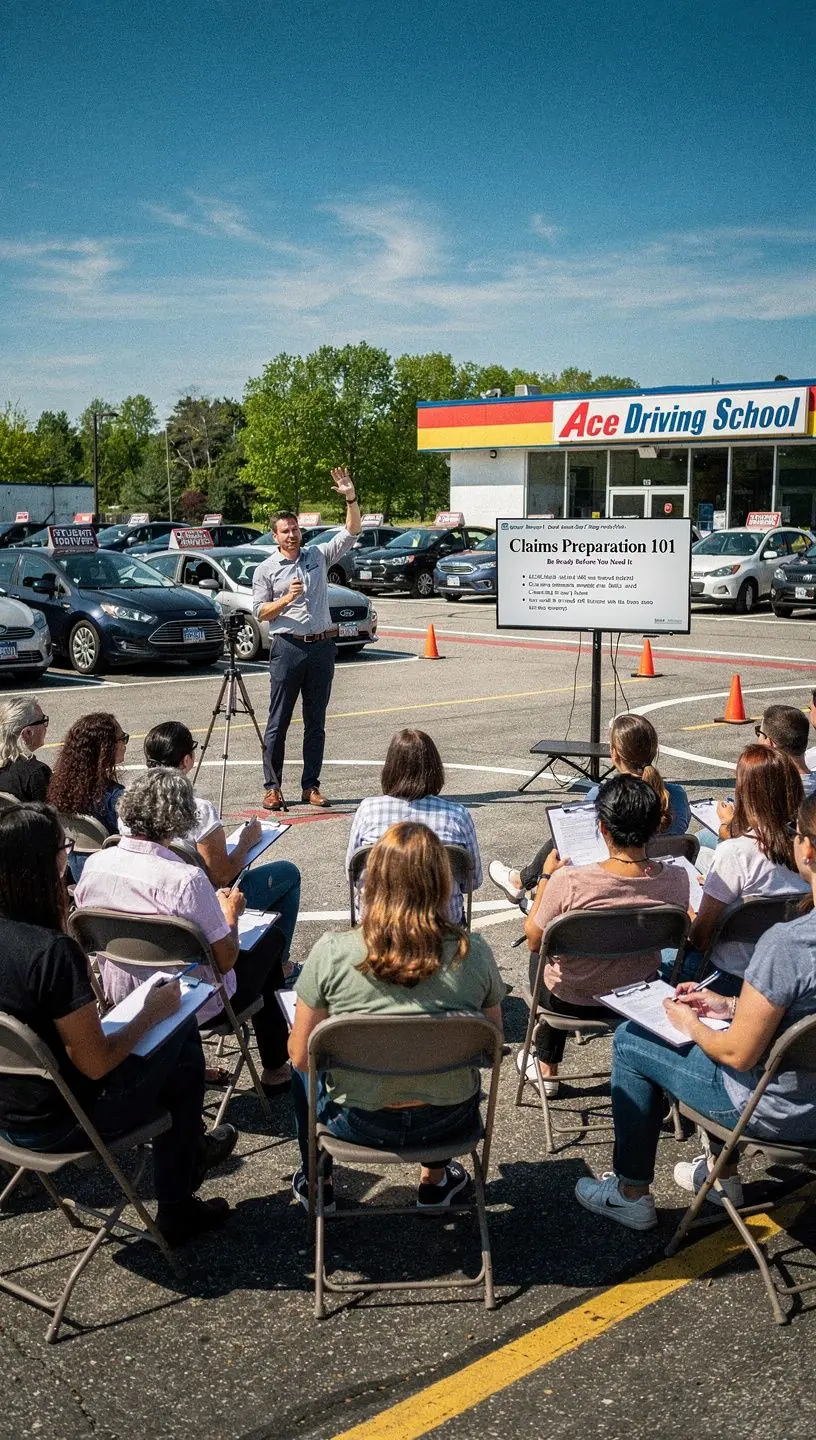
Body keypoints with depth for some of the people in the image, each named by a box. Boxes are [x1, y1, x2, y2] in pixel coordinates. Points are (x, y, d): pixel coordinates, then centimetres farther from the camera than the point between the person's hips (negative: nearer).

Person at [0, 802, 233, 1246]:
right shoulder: (53, 951, -31)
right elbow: (97, 1064, -24)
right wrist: (153, 1012, -9)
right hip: (56, 1124, -8)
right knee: (184, 1056, 13)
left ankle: (187, 1148, 41)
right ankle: (176, 1211, 27)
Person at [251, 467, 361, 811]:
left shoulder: (318, 555, 11)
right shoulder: (266, 570, 4)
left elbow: (352, 531, 7)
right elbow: (260, 612, 1)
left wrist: (351, 498, -6)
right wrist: (287, 598, -14)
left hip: (321, 646, 3)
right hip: (287, 647, -3)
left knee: (315, 722, 6)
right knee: (278, 722, -1)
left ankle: (310, 786, 12)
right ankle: (272, 787, 4)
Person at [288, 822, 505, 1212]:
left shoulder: (331, 953, -21)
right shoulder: (474, 955, -17)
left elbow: (301, 1056, -12)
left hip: (359, 1122, -1)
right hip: (449, 1121, 1)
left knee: (304, 1068, 31)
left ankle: (314, 1183, 45)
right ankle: (435, 1181, 44)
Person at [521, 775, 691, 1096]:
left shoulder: (569, 881, -32)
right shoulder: (676, 879, -21)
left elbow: (534, 941, -14)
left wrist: (547, 877, -3)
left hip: (571, 1002, -3)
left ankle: (547, 1069, 45)